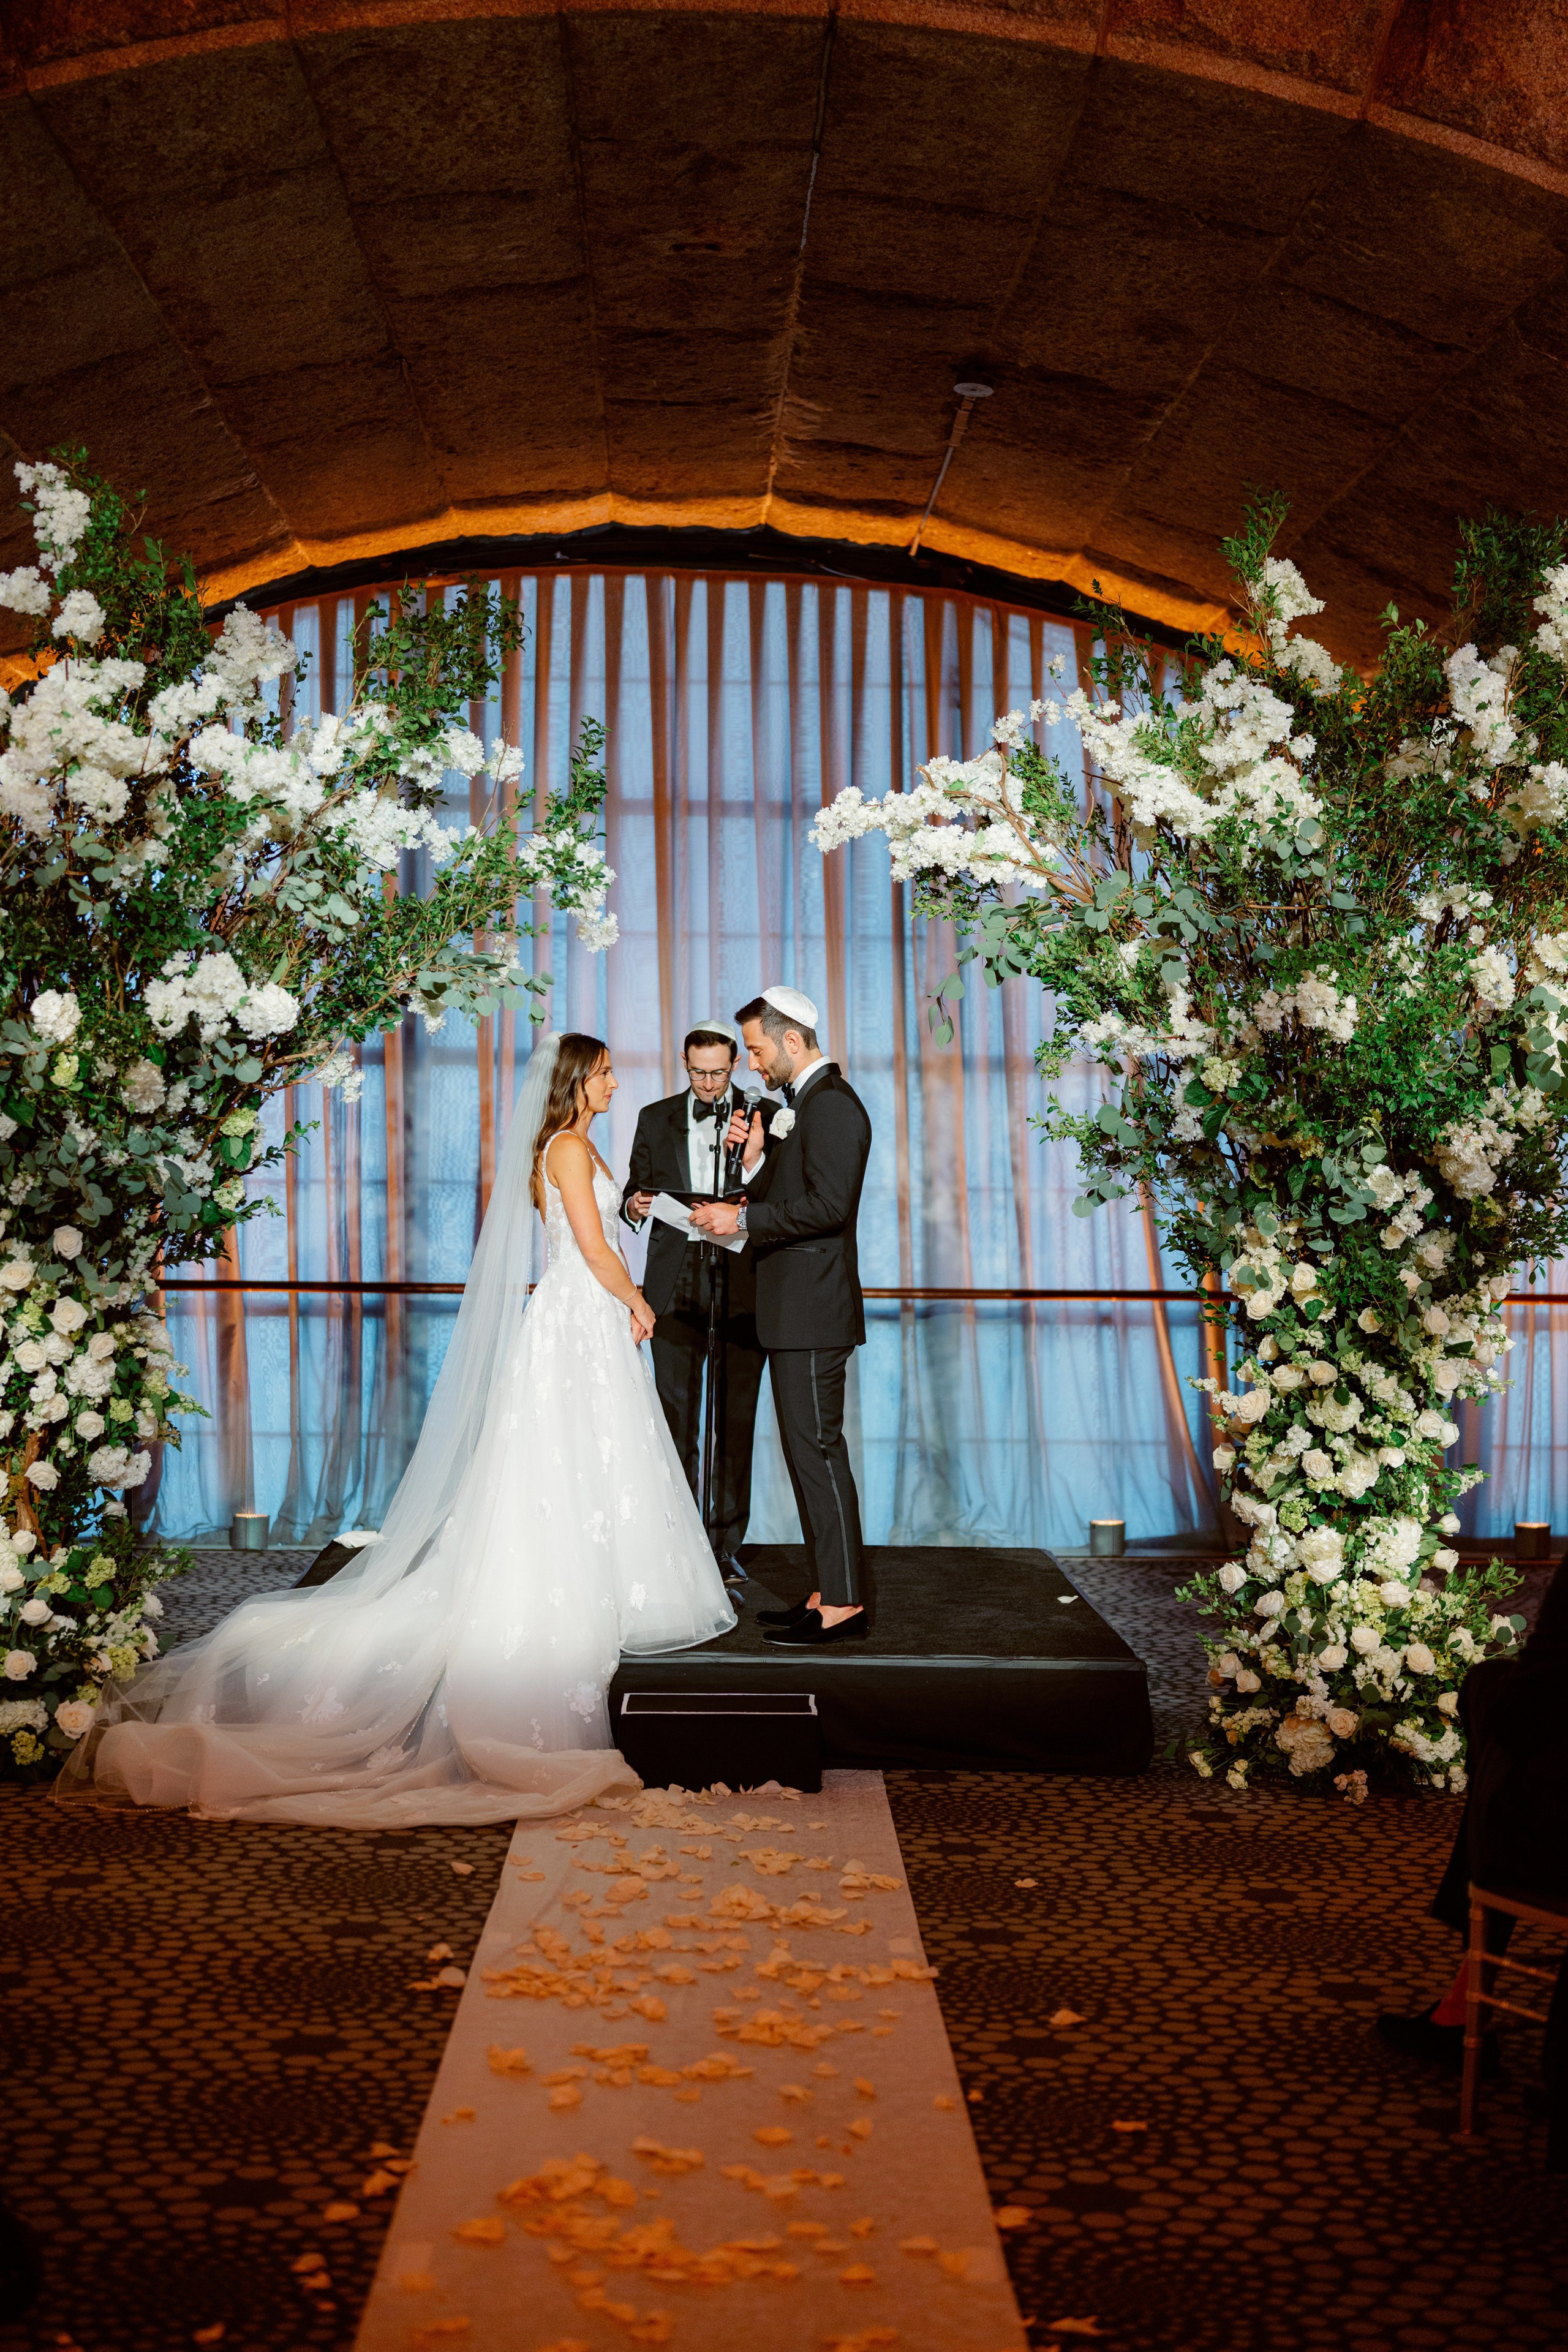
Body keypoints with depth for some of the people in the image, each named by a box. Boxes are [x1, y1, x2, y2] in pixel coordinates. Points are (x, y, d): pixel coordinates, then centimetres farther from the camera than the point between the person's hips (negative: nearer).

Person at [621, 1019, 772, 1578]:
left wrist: (751, 1159, -23)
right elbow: (634, 1189, 14)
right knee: (677, 1421, 4)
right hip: (676, 1286, 2)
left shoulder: (763, 1117, 3)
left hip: (742, 1285, -1)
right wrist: (634, 1206, -9)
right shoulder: (655, 1118, 10)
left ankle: (727, 1546, 11)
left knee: (737, 1422, 2)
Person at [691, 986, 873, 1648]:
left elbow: (829, 1204, -23)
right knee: (809, 1451, 13)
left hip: (814, 1312, -11)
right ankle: (828, 1593, 20)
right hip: (797, 1312, 11)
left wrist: (744, 1219, -17)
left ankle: (844, 1604, 0)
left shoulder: (832, 1104, -14)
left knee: (818, 1451, -6)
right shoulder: (805, 1103, 18)